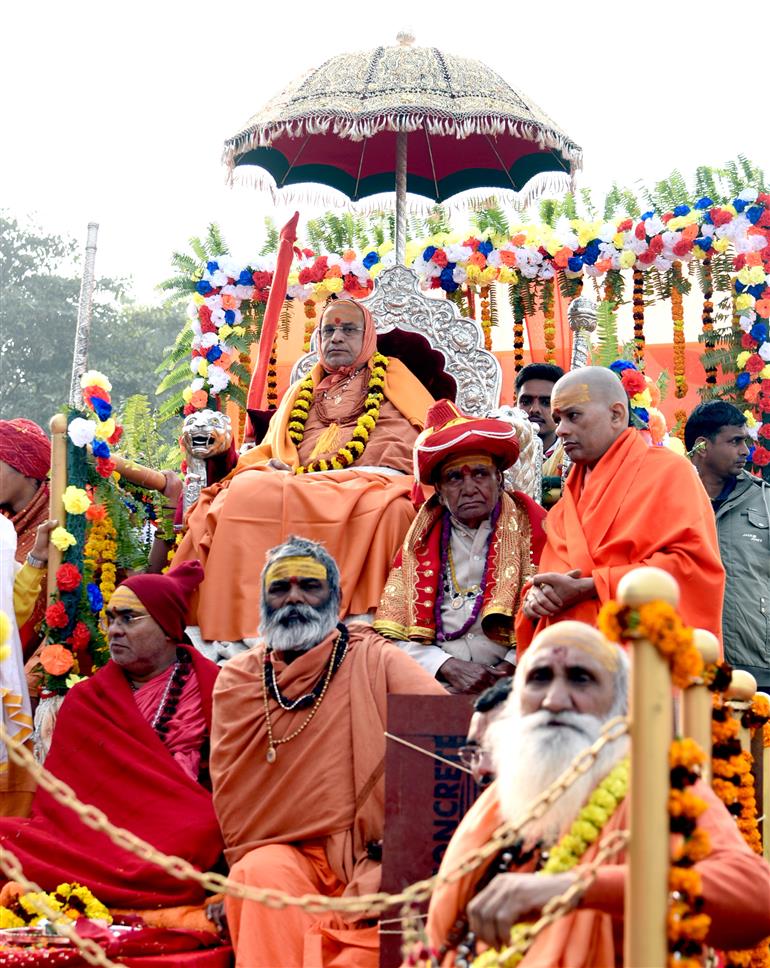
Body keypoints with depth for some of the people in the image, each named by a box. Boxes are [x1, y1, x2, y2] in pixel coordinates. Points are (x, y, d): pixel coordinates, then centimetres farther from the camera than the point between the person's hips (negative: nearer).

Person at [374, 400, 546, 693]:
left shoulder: (528, 526, 10)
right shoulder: (421, 538, 16)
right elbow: (395, 631, 10)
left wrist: (510, 666, -10)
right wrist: (448, 666, -6)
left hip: (507, 686, -2)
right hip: (437, 688, 2)